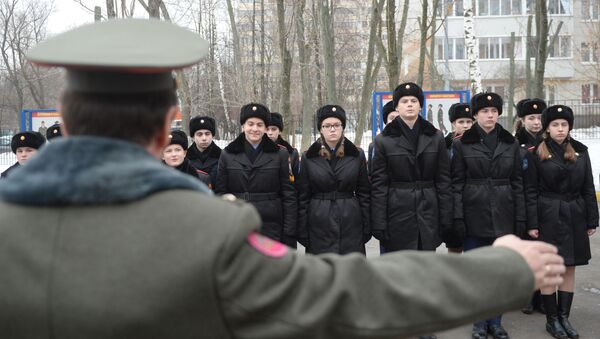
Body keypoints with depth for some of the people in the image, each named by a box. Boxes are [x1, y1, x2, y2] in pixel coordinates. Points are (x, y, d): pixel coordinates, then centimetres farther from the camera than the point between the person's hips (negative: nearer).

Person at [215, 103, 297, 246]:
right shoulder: (227, 155, 5)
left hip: (271, 227, -1)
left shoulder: (280, 154, 2)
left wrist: (289, 234, -5)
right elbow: (220, 193, 5)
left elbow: (289, 195, 1)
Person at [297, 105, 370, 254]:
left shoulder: (357, 155, 4)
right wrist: (302, 231, 0)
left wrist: (367, 228, 2)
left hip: (350, 224, 1)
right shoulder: (308, 157, 2)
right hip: (319, 225, 0)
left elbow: (364, 194, 6)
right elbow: (303, 197, 3)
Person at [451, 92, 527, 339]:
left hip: (503, 216, 2)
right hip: (474, 216, -2)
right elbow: (457, 184, -3)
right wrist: (458, 219, -10)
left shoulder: (511, 144, 6)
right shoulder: (462, 144, 0)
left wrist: (520, 219, 1)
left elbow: (518, 183, 6)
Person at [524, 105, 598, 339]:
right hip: (548, 217, -3)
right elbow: (531, 191, -5)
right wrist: (532, 223, -10)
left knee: (569, 268, 8)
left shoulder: (580, 151, 7)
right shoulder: (537, 153, -3)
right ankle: (552, 319, 12)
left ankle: (564, 317, 19)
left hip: (574, 217, 4)